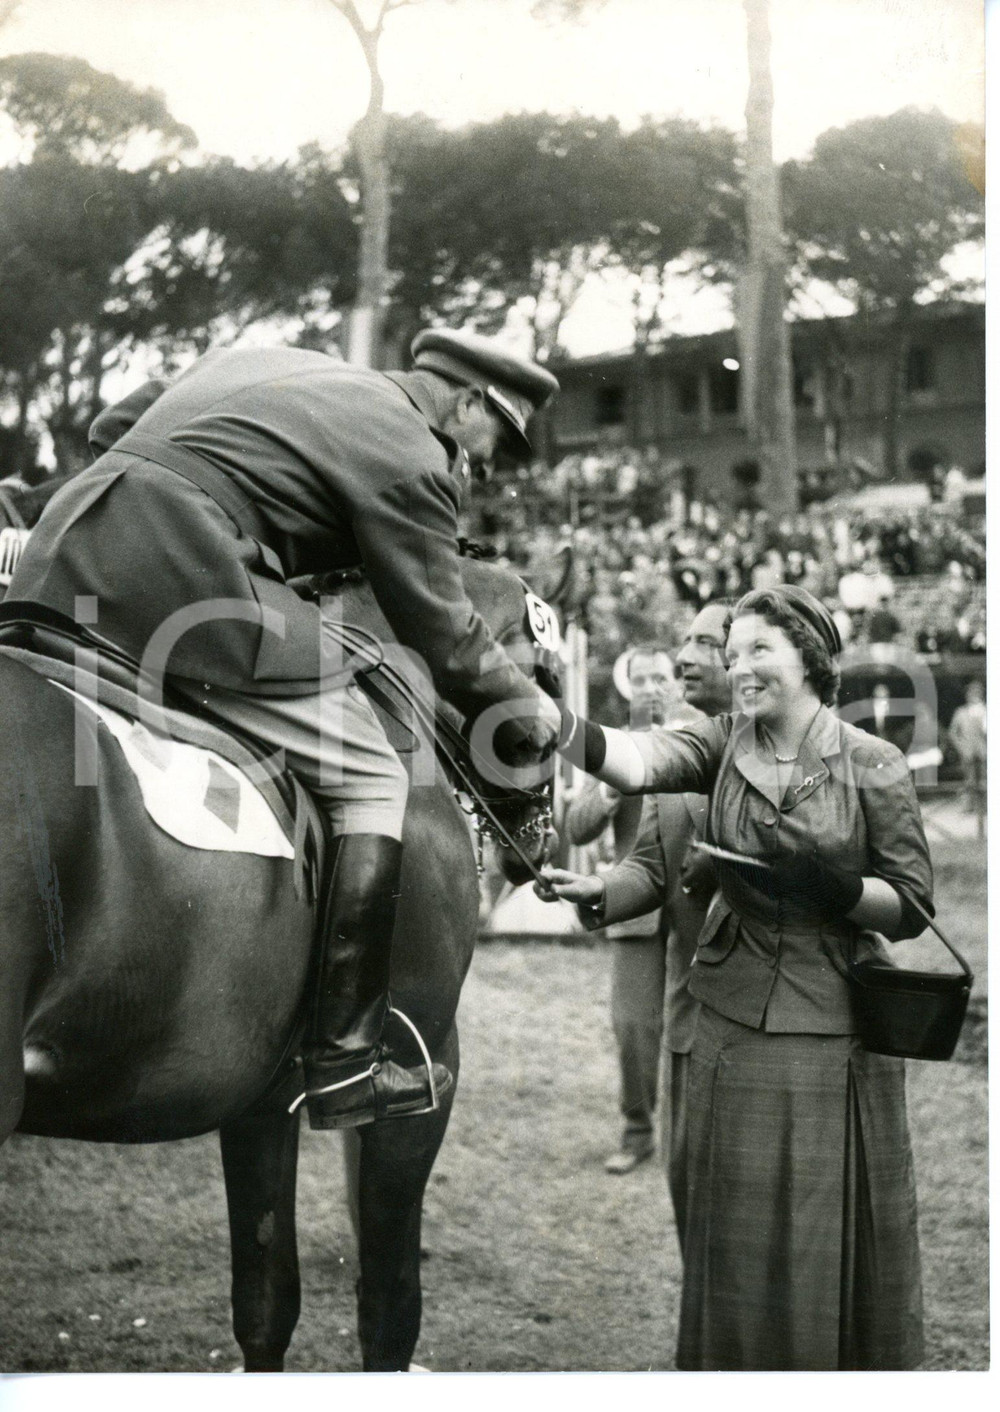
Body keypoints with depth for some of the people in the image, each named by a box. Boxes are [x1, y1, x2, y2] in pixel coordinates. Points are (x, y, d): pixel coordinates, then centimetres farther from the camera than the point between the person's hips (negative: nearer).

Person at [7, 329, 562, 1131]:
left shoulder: (267, 363, 28)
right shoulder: (412, 458, 4)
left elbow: (109, 428, 32)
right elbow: (449, 644, 5)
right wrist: (529, 714, 23)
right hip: (183, 575, -8)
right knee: (372, 786, 0)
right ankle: (344, 1065, -2)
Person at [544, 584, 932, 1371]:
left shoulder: (874, 766, -5)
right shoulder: (725, 746, 3)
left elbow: (913, 906, -3)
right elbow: (638, 760, -18)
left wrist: (829, 886, -20)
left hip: (837, 1030, -2)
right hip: (737, 1019, 3)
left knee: (838, 1236, 4)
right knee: (741, 1237, 8)